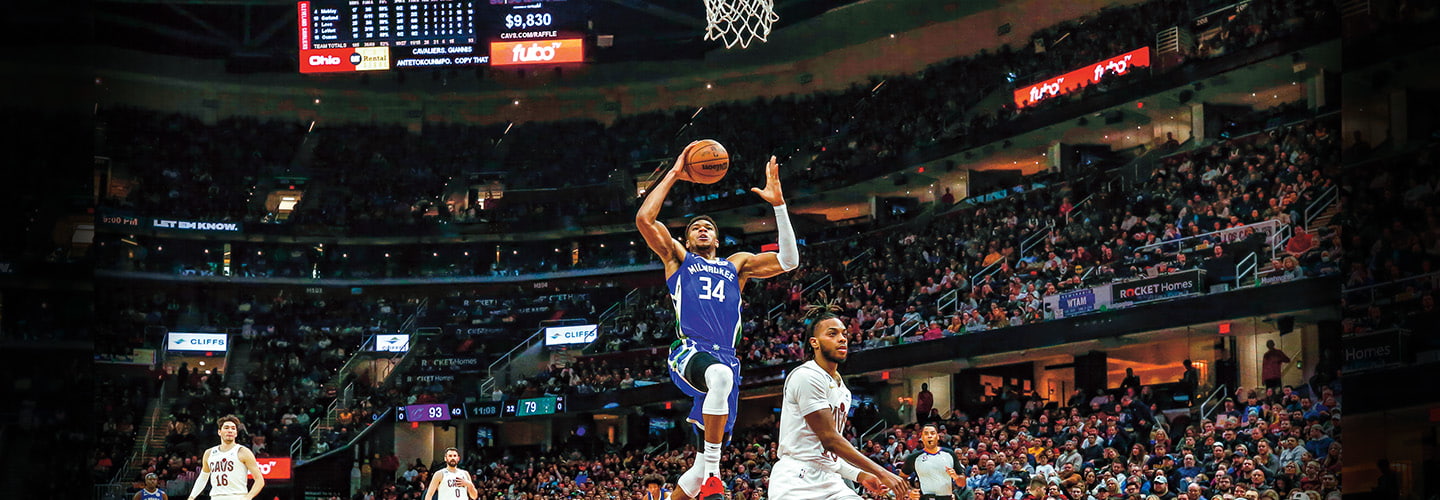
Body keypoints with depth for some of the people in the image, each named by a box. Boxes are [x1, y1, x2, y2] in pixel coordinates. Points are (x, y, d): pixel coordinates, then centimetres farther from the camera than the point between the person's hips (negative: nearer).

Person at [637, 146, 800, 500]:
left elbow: (789, 260, 14)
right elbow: (644, 219, 4)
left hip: (725, 357, 4)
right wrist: (674, 175, 7)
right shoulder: (678, 258, 19)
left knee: (707, 459, 1)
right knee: (721, 375, -40)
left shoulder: (737, 264, 26)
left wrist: (777, 203, 9)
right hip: (689, 351, -4)